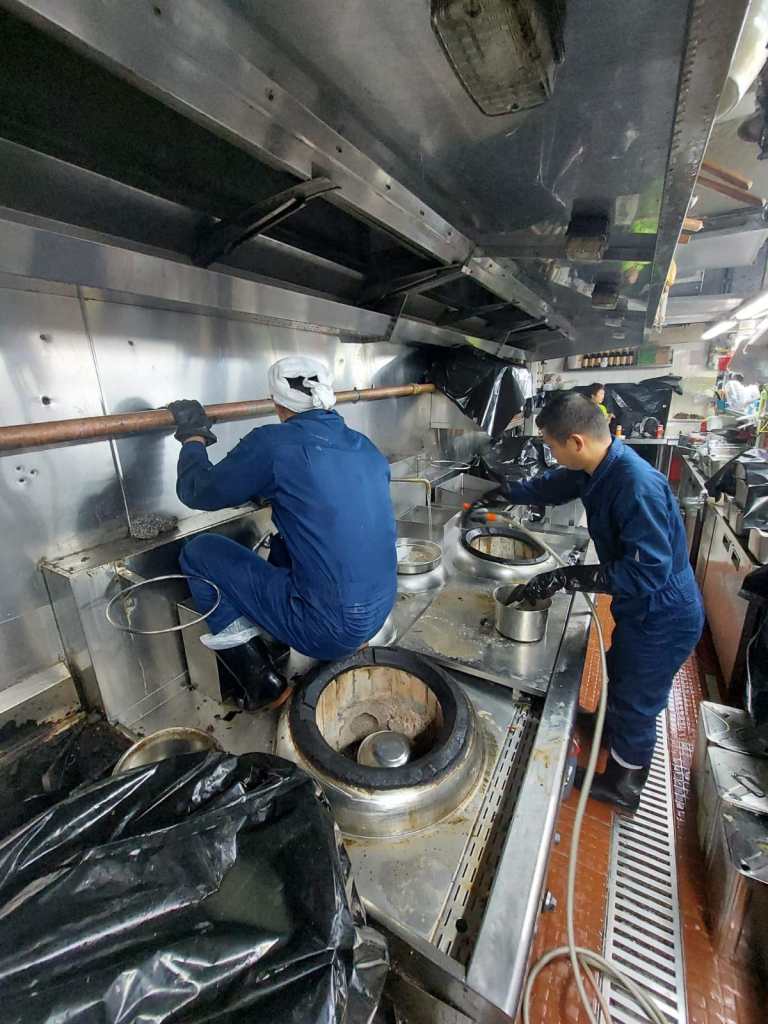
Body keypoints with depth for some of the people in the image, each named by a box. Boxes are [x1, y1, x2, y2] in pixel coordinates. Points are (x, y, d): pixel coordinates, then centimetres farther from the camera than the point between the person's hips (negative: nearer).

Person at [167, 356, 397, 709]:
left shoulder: (273, 443, -14)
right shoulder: (366, 446, 5)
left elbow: (195, 491, -1)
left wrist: (193, 437, 16)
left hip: (328, 630, -7)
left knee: (199, 551, 7)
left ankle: (260, 680, 9)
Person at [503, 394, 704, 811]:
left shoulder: (637, 486, -35)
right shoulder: (596, 469, -8)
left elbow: (648, 571, -35)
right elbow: (549, 486, 10)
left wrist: (566, 577, -32)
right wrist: (502, 492, 17)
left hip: (662, 618, -8)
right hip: (639, 608, 8)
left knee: (635, 702, 13)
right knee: (620, 674, 30)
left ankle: (621, 784, 38)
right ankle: (613, 728, 59)